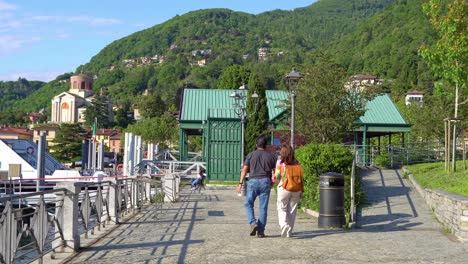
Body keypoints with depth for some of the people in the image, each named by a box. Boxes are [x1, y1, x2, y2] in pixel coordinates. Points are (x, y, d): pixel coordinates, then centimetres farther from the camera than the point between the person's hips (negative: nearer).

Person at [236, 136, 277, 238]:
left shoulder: (251, 155, 4)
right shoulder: (271, 156, 7)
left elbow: (244, 170, -1)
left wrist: (240, 183, 0)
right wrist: (272, 182, 19)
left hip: (253, 181, -1)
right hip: (265, 182, 1)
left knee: (248, 204, 12)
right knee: (263, 208, 3)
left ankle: (253, 223, -9)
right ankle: (261, 231, 3)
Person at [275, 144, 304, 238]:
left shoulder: (281, 164, -10)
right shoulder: (297, 164, 0)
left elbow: (276, 177, -6)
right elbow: (302, 178, 3)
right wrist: (301, 191, 10)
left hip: (284, 189, -3)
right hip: (296, 190, 3)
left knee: (281, 208, 9)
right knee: (292, 210, 12)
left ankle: (284, 225, -16)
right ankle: (289, 231, 16)